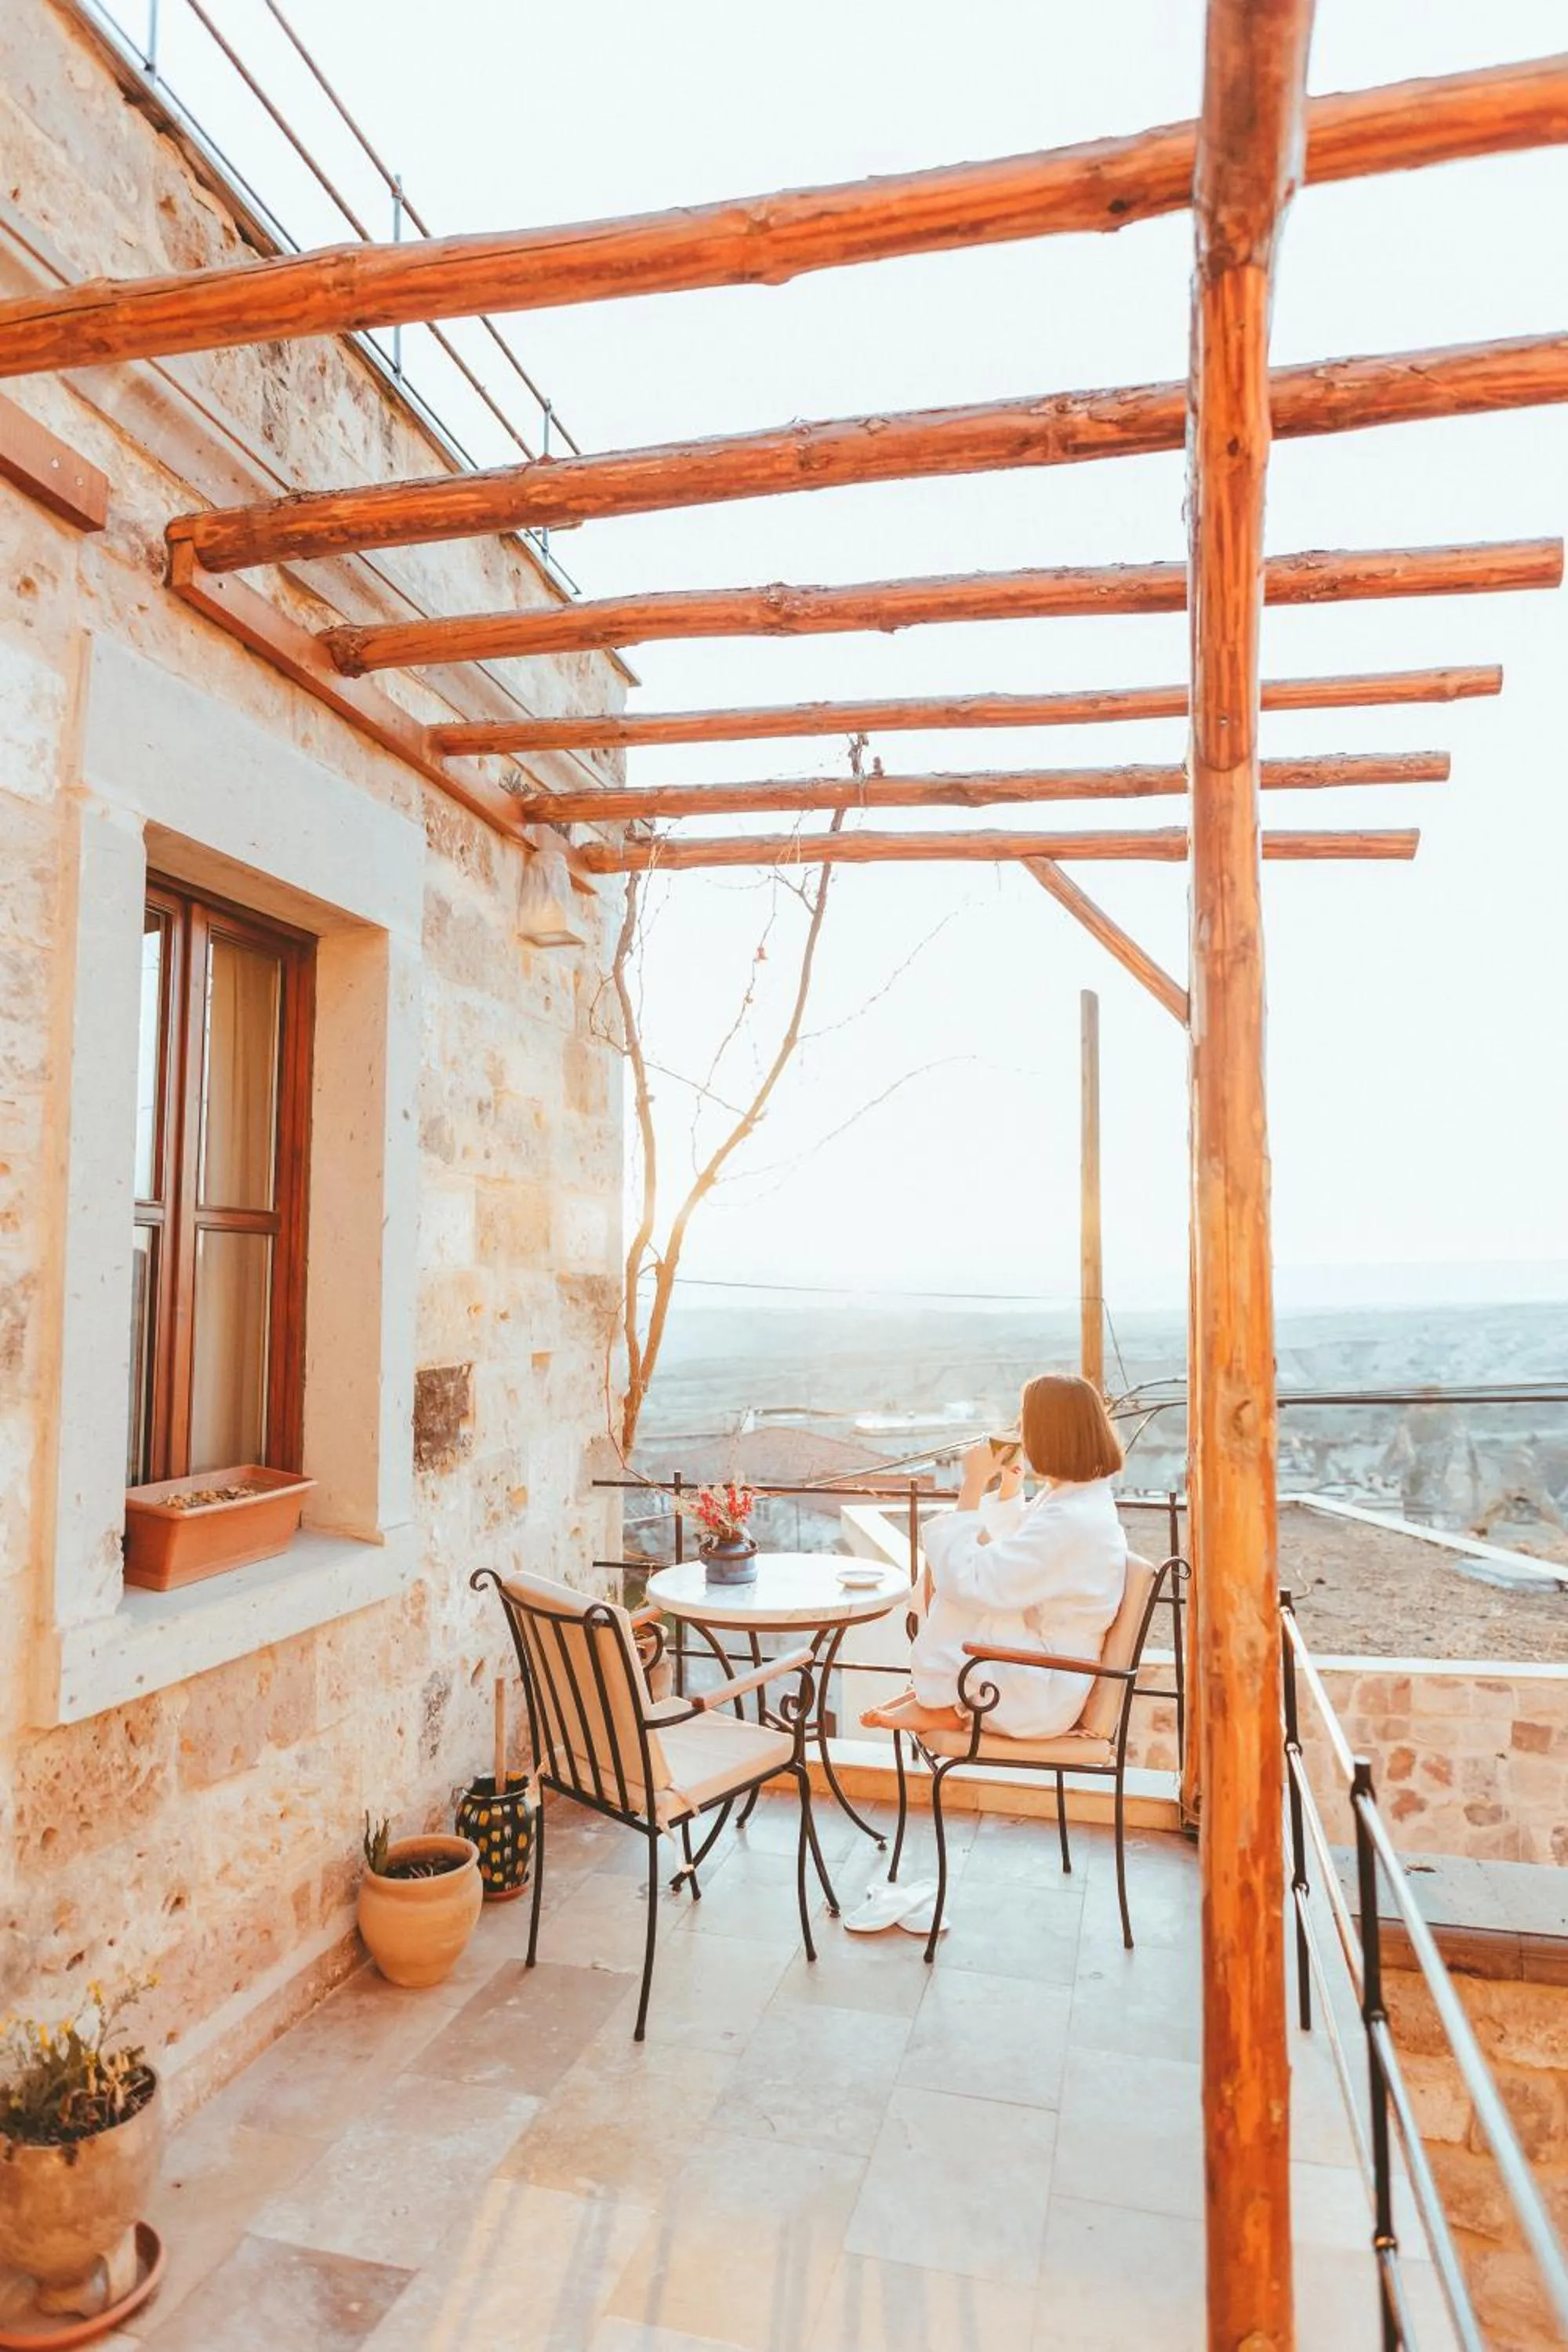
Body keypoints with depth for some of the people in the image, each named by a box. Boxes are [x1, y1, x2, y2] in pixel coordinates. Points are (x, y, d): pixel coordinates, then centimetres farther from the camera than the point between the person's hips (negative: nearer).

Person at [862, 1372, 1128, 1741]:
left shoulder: (1069, 1519, -27)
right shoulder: (1079, 1496, 6)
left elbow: (969, 1581, -29)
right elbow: (1010, 1553, 23)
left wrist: (974, 1483, -23)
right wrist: (1009, 1482, 14)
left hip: (1038, 1699, -10)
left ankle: (940, 1707, 0)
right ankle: (934, 1690, 8)